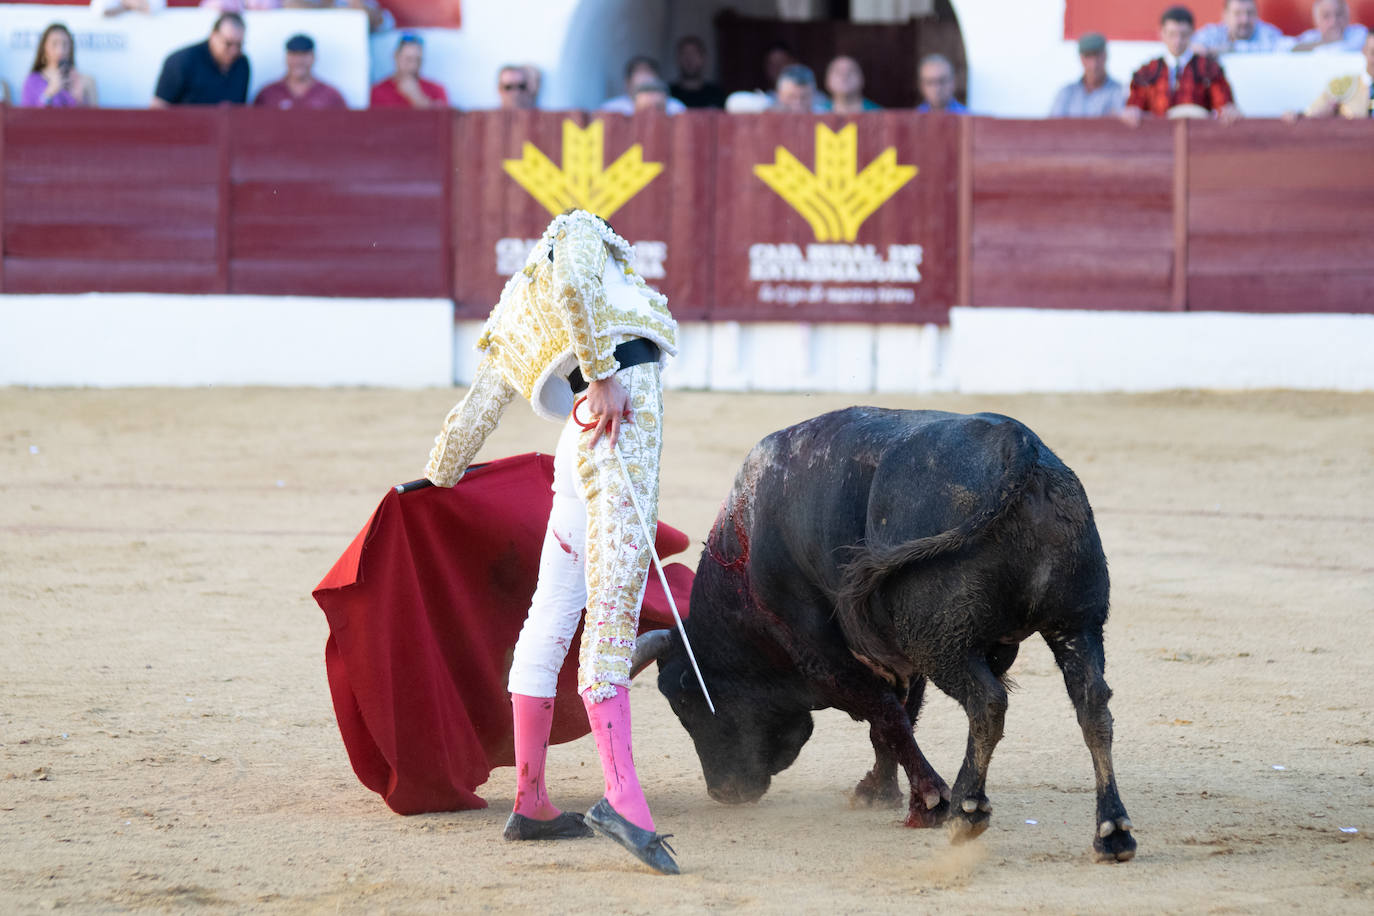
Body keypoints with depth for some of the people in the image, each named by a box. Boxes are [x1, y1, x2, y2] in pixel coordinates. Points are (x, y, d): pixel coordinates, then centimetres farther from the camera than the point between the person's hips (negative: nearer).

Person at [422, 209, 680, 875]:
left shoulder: (512, 324, 29)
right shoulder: (578, 234, 13)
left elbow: (471, 416, 36)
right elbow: (569, 286, -11)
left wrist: (437, 480, 50)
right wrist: (603, 373, -13)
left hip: (581, 441, 7)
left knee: (552, 618, 12)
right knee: (613, 612, -15)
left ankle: (529, 803, 17)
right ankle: (623, 799, -24)